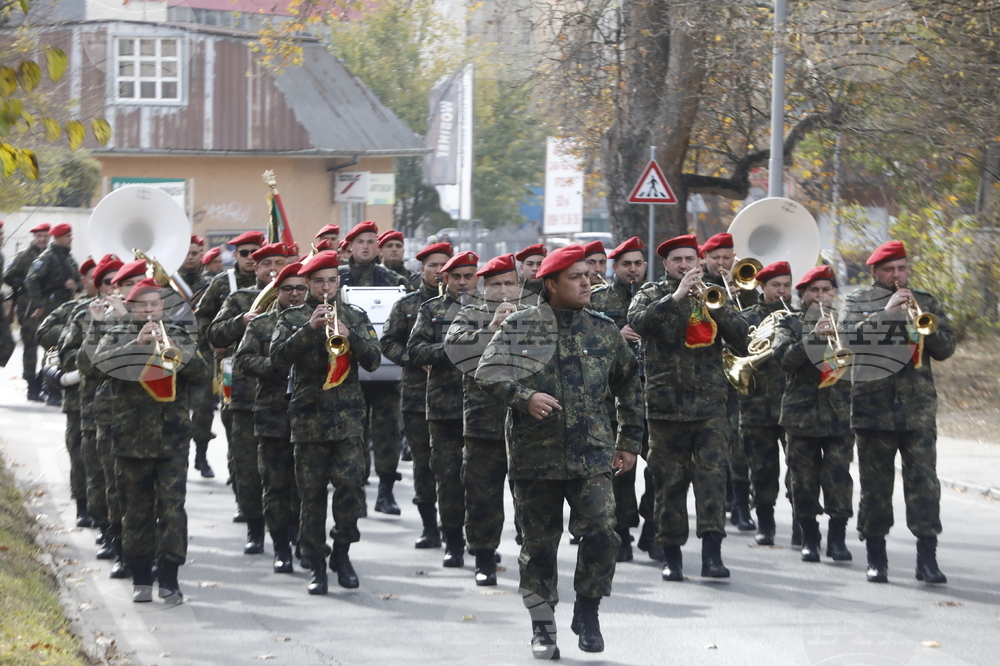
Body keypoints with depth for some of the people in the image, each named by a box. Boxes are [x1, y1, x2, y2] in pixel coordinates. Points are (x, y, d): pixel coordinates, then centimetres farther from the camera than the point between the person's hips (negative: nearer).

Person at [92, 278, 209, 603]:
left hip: (173, 438, 0)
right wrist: (138, 343, -20)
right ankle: (141, 578, 10)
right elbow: (101, 361, -11)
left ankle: (169, 578, -6)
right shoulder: (118, 336, 10)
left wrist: (173, 348, -18)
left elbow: (200, 371, -3)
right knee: (137, 510, 4)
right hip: (131, 438, 0)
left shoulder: (177, 335, 12)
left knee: (172, 506, -7)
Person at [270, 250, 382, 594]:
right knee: (312, 492, 0)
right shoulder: (292, 318, 8)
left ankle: (342, 552, 8)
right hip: (309, 417, 0)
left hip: (348, 417, 1)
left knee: (350, 484, -10)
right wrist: (310, 328, -17)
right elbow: (278, 359, -7)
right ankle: (317, 563, 7)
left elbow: (373, 360, 1)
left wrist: (348, 335, -15)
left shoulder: (355, 316, 12)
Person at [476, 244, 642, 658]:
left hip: (592, 454, 1)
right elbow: (487, 374, -7)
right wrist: (525, 396, -23)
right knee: (539, 543, 5)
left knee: (601, 532, -13)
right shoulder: (519, 327, -1)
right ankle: (542, 627, 18)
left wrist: (630, 442, 16)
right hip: (535, 454, -1)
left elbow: (629, 386, 18)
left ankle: (587, 612, 7)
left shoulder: (603, 330, 9)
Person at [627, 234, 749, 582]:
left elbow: (741, 337, 3)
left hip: (710, 403, 1)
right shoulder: (651, 295, 9)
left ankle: (712, 553, -16)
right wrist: (676, 296, -19)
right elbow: (638, 322, -14)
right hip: (667, 404, -1)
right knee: (670, 481, 2)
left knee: (713, 474, -12)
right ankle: (672, 557, 10)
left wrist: (715, 306, -10)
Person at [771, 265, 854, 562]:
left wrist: (838, 334, -14)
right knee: (804, 478, 1)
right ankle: (809, 538, 10)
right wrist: (813, 337, -22)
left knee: (839, 476, -7)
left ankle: (838, 538, -1)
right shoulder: (791, 324, 8)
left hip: (840, 412, 0)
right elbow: (783, 356, -9)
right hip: (802, 412, 0)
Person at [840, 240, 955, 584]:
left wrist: (925, 327, -12)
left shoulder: (925, 302, 14)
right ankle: (876, 559, 11)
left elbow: (946, 348, 7)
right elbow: (848, 337, -9)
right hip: (872, 407, -1)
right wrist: (885, 313, -16)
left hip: (918, 409, 1)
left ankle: (927, 559, -9)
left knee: (924, 481, -8)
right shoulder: (858, 301, 9)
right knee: (875, 485, 3)